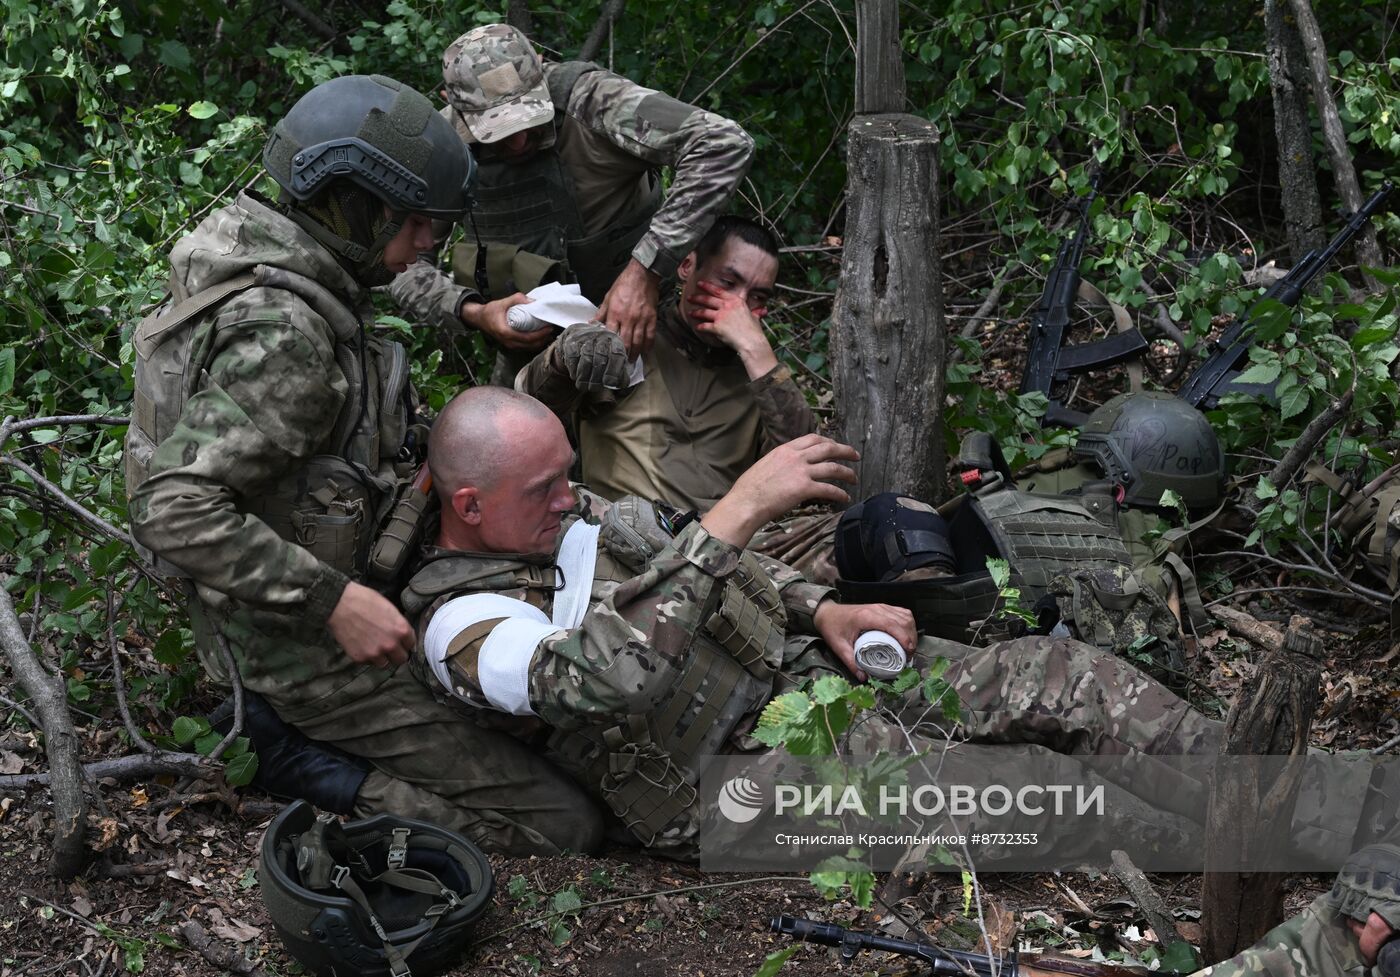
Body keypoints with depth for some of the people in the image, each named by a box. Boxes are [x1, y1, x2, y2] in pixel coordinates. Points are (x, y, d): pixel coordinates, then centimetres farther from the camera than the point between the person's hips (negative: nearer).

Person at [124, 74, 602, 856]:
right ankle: (313, 766, -4)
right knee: (565, 827, -9)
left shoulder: (275, 280, 4)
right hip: (303, 649, -10)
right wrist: (332, 602, -32)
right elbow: (173, 510, -33)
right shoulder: (282, 335, -27)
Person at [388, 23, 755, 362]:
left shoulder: (586, 98, -27)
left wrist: (645, 273, -41)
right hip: (527, 337, 3)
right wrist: (471, 312, -29)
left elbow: (724, 144, -37)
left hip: (634, 326, -2)